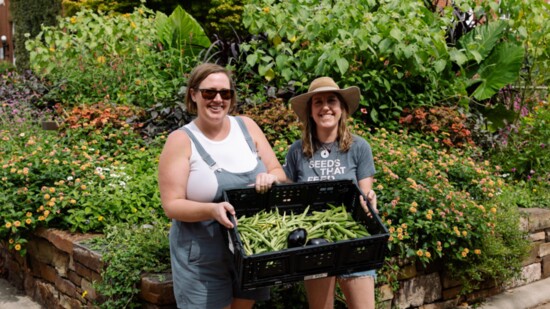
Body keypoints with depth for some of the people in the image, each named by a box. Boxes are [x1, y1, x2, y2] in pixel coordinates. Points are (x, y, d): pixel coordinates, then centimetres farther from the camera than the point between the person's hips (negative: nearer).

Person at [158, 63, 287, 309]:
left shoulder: (247, 127, 3)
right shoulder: (181, 141, -9)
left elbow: (279, 172, 6)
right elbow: (172, 205, -13)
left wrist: (270, 178, -18)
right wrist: (212, 210, -31)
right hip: (203, 258, -4)